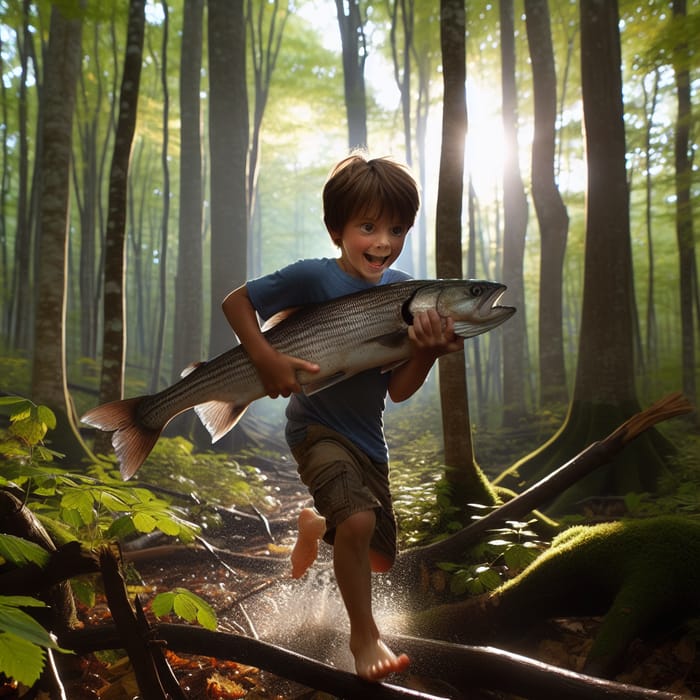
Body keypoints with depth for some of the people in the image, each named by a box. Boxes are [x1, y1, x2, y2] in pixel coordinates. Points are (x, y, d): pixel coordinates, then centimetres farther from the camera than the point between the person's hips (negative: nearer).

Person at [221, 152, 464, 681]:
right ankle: (364, 636, -5)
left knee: (380, 558, 15)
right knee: (359, 519, -30)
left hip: (367, 436, 6)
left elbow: (398, 390, -7)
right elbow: (236, 302, -11)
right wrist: (266, 359, -25)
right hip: (316, 426, -5)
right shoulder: (314, 277, -17)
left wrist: (428, 352, -26)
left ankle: (316, 525, 47)